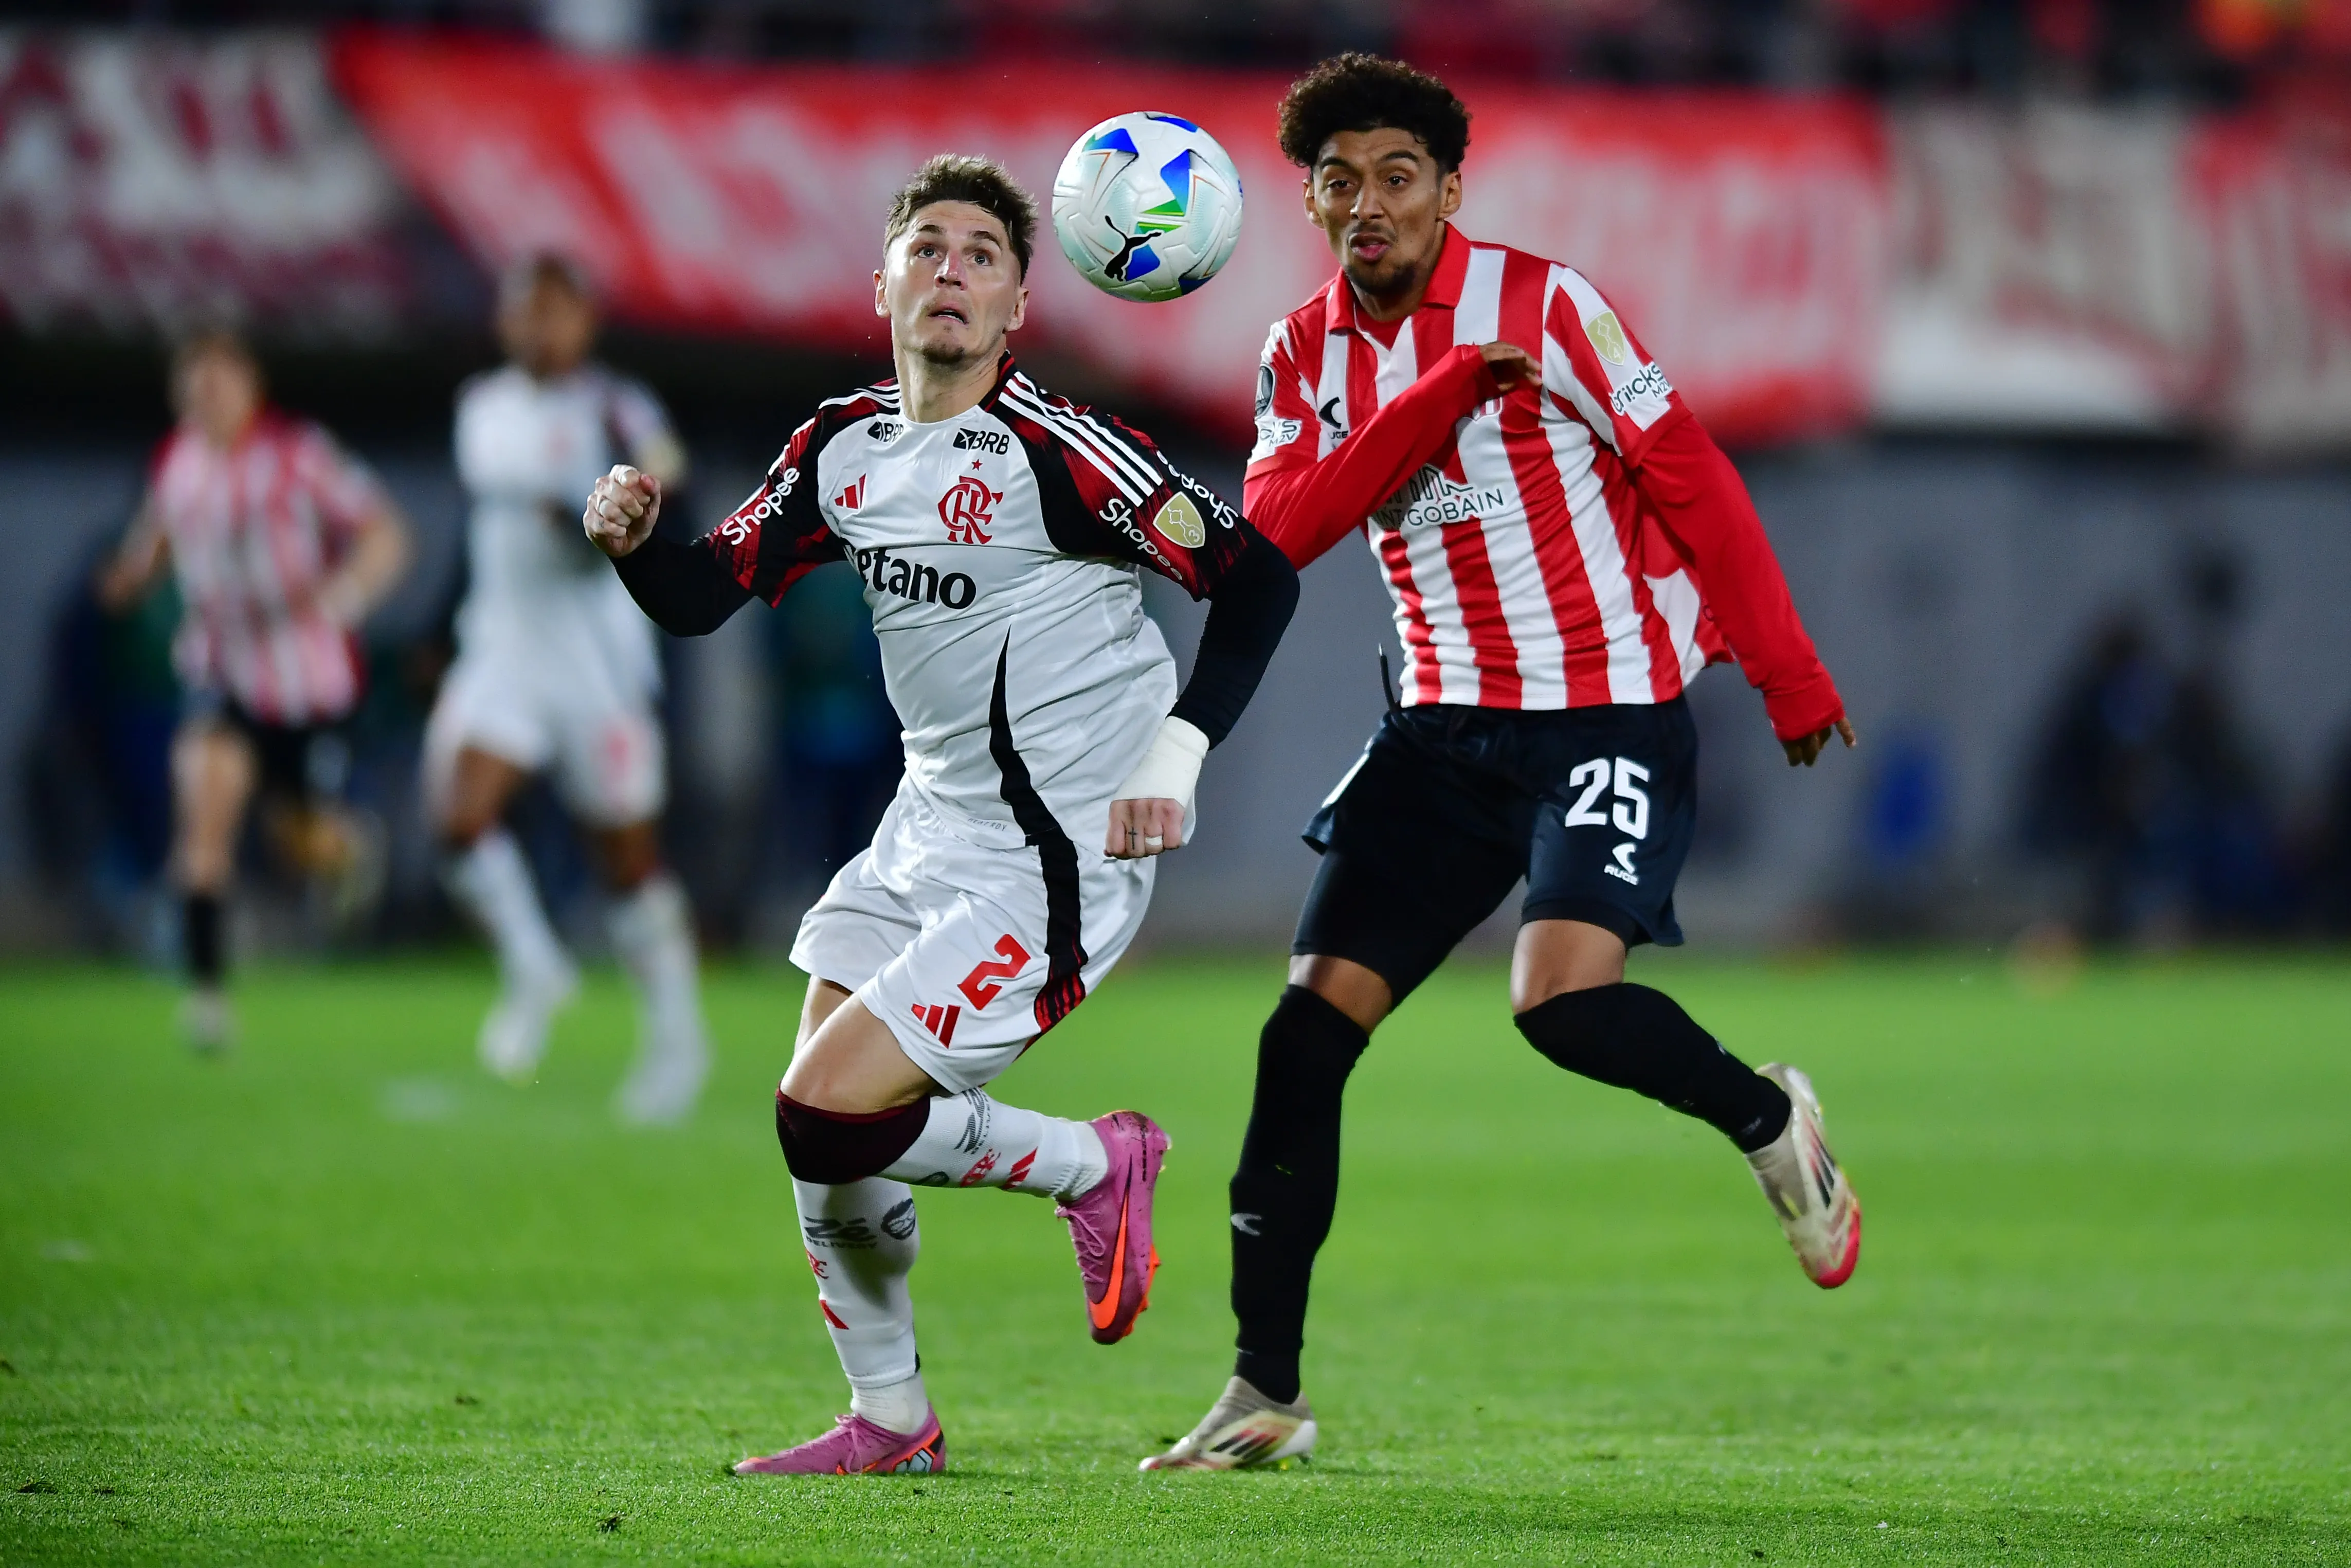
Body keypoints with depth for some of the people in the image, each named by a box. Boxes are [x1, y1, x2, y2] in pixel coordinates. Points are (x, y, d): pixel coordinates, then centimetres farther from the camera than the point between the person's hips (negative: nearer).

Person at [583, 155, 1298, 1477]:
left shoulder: (1056, 450, -17)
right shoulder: (843, 449, 5)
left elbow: (1256, 575, -15)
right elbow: (705, 596, 8)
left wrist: (1174, 759, -21)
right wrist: (635, 538, -14)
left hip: (1053, 862, -8)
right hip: (931, 831, 8)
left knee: (832, 1117, -16)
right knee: (822, 1139, 7)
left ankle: (1095, 1167, 7)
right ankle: (891, 1421, 25)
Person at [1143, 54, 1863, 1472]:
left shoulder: (1543, 303, -9)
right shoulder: (1306, 356, 5)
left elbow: (1691, 476, -6)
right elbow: (1280, 532, -10)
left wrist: (1786, 671, -6)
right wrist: (1438, 397, -21)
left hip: (1611, 709, -5)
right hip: (1447, 725, 5)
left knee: (1561, 998, -26)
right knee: (1308, 1027, -3)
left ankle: (1769, 1118, 7)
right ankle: (1266, 1394, 4)